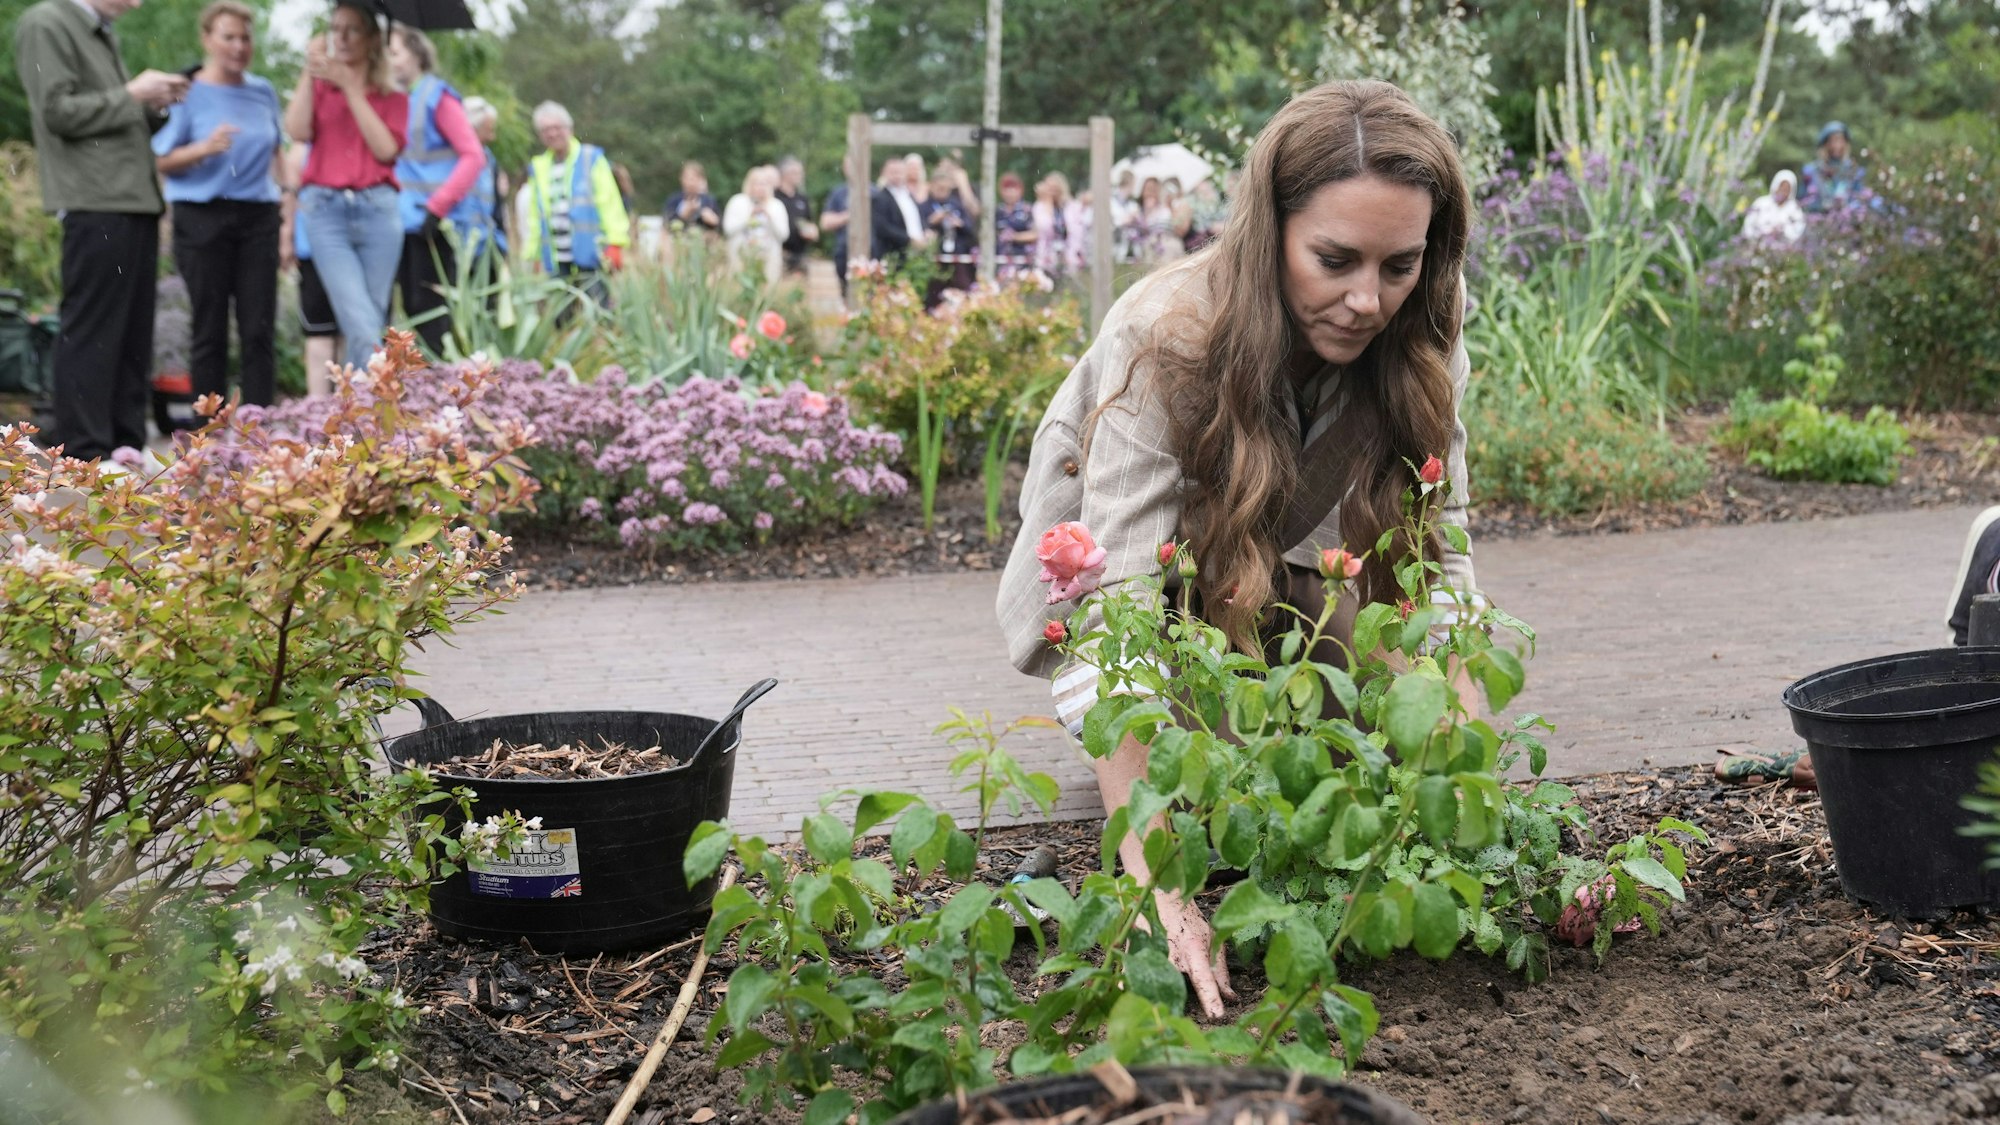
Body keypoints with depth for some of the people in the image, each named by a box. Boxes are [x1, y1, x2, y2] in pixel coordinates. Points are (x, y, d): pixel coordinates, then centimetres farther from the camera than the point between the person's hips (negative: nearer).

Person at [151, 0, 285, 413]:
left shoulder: (263, 93, 11)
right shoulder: (188, 93, 0)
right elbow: (162, 162, -2)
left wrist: (287, 206, 14)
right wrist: (204, 149, -19)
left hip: (258, 217, 3)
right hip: (203, 219, -3)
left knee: (259, 329, -1)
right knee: (209, 329, 1)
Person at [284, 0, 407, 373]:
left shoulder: (392, 96, 12)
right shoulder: (319, 86, 14)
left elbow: (386, 148, -6)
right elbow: (298, 132, -4)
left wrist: (350, 86, -6)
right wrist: (308, 72, -4)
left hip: (376, 208, 1)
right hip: (325, 208, -1)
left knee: (370, 322, 2)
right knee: (361, 323, -16)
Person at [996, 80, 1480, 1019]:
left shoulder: (1419, 340, -24)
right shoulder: (1165, 341, -39)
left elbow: (1439, 552, -21)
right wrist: (1155, 884, -57)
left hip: (1267, 573, 5)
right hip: (1111, 554, -4)